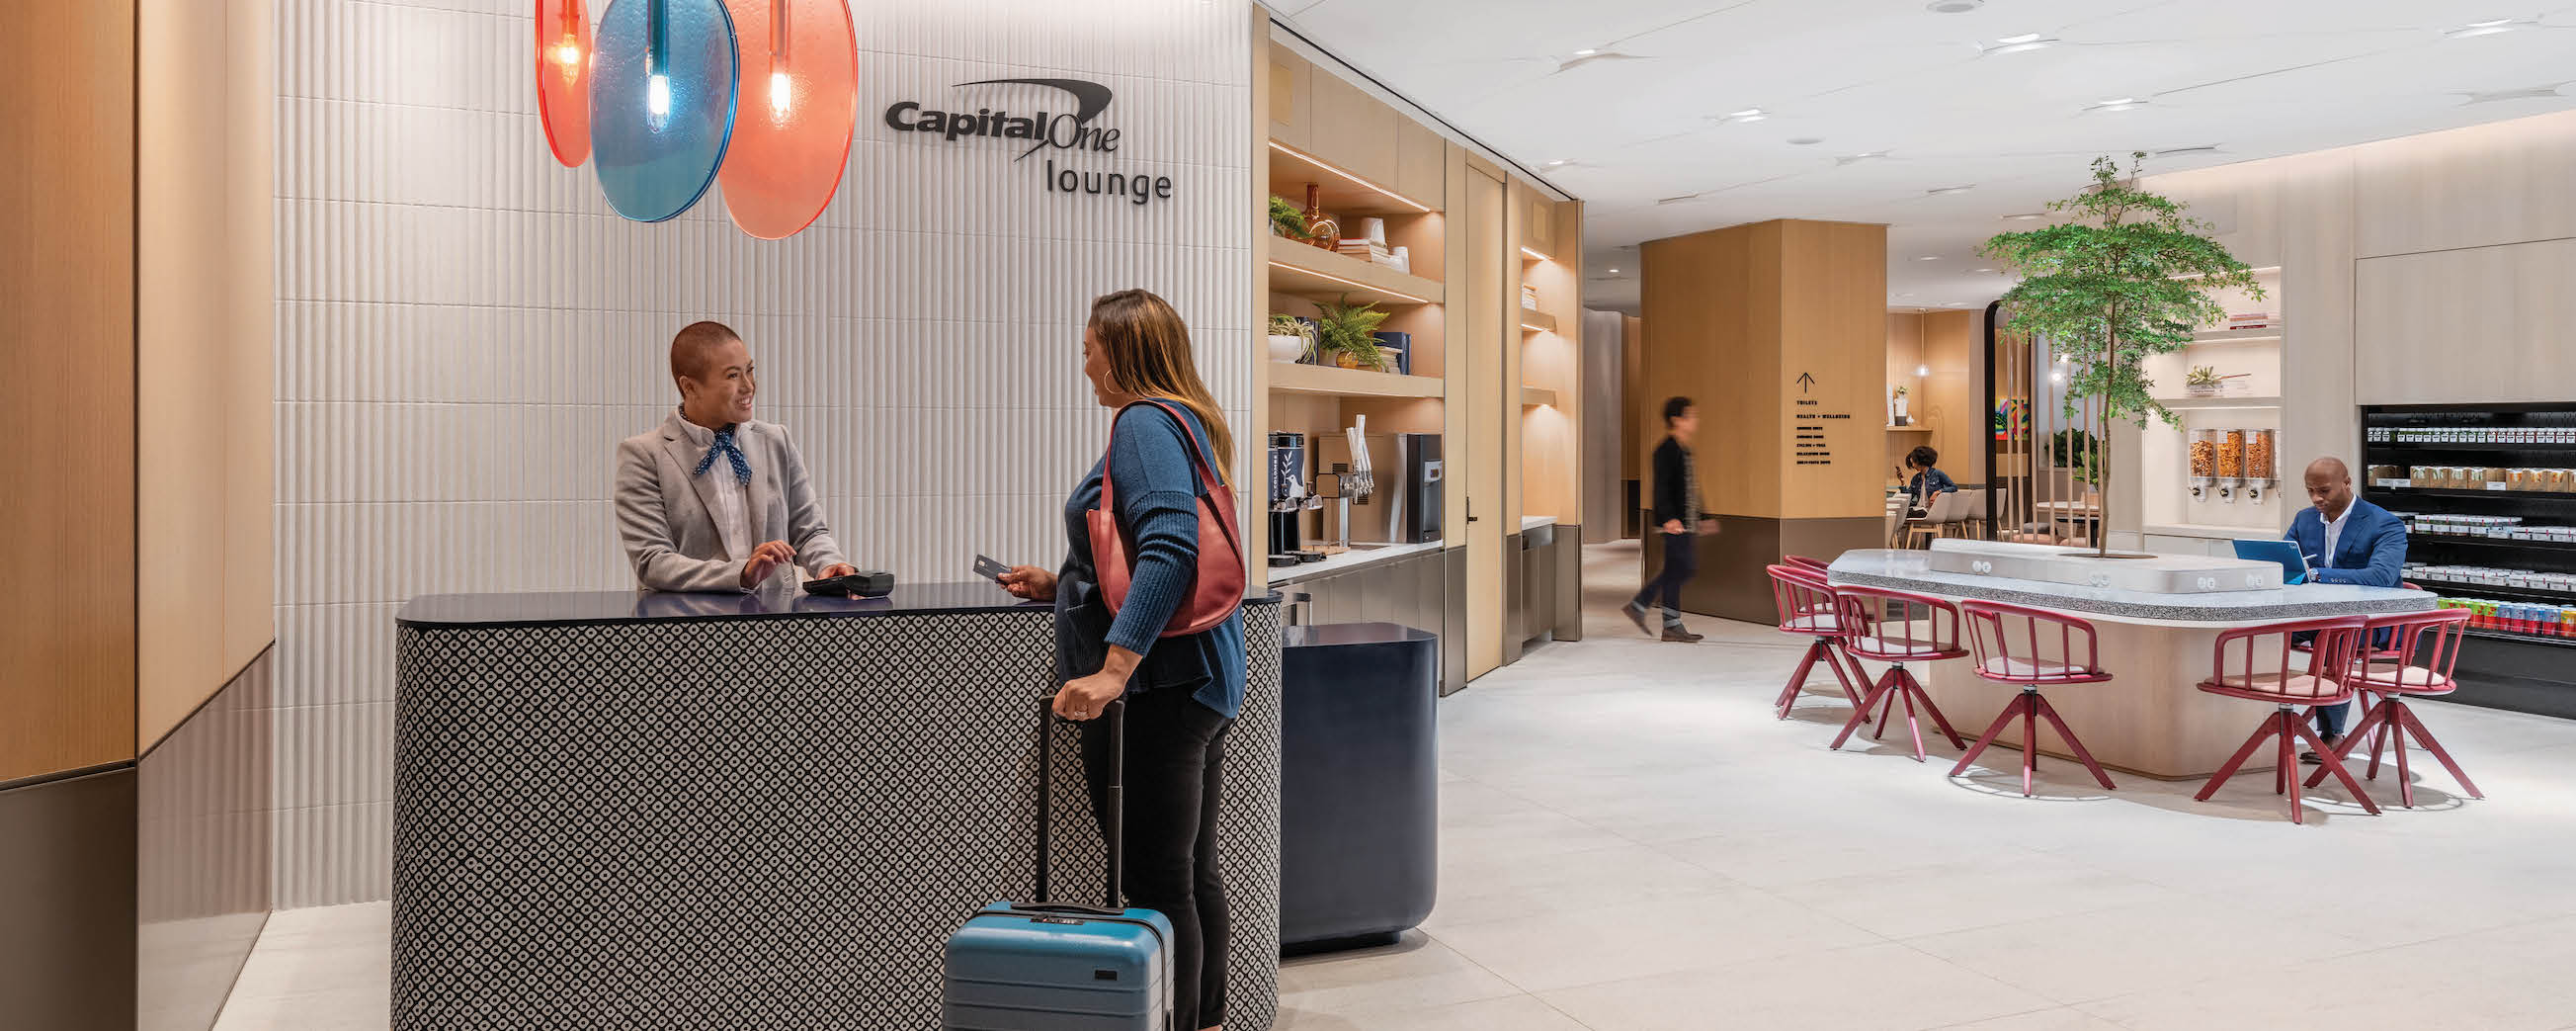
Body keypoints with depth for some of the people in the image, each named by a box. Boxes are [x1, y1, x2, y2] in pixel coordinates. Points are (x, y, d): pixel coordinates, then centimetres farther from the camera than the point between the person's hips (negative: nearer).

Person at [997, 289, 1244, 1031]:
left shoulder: (1145, 423, -13)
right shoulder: (1192, 423, 17)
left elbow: (1170, 550, -26)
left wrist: (1111, 670, -31)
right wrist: (1062, 585, 23)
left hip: (1155, 690, -10)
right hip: (1204, 683, 10)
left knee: (1156, 885, -3)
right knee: (1196, 873, 18)